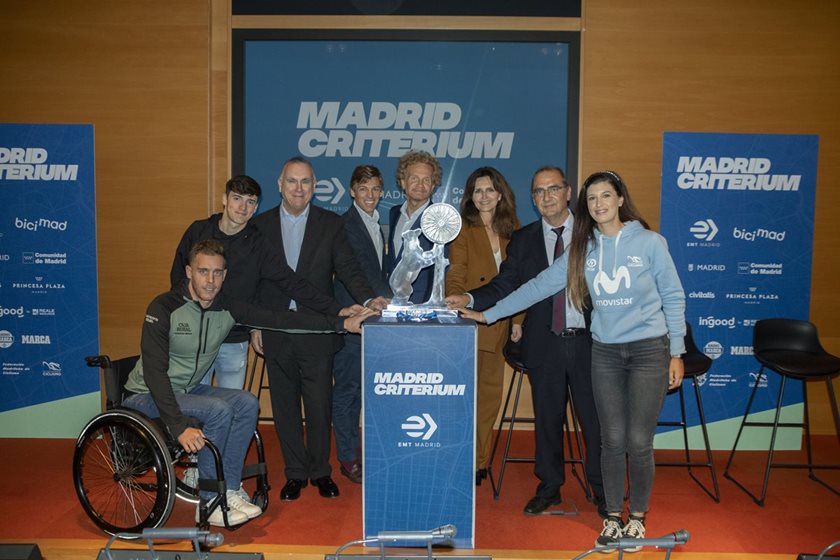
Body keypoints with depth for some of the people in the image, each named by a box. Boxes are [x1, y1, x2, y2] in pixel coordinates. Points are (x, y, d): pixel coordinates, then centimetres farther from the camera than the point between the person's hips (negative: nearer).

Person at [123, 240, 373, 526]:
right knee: (218, 410, -27)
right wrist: (179, 426, -37)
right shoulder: (164, 309, -22)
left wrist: (342, 323, -21)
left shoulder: (227, 308, -6)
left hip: (187, 389, 6)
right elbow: (154, 372, -27)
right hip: (147, 396, -6)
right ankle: (211, 503, -12)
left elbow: (280, 320, -13)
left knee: (246, 403, -16)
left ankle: (229, 489, -7)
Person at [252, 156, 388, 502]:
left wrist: (367, 299, -21)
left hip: (316, 331, -1)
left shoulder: (330, 224, 4)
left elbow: (347, 269, -4)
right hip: (276, 332, 1)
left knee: (319, 405, 4)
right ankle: (295, 473, 23)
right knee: (285, 406, 9)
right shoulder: (261, 225, 7)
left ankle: (321, 471, 21)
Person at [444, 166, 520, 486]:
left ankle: (481, 461, 21)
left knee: (491, 393, 9)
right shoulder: (463, 231, -4)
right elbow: (455, 280, -8)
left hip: (498, 324, 5)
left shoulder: (512, 230, 9)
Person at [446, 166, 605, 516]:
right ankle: (549, 487, 26)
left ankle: (602, 491, 23)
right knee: (547, 418, 10)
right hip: (544, 343, 1)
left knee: (594, 418, 6)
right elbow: (504, 286, 1)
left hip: (588, 341, -1)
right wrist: (469, 299, -15)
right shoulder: (522, 240, 7)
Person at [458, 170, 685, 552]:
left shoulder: (649, 242, -4)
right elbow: (539, 286, 4)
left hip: (649, 351, -3)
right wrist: (489, 314, 2)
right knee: (612, 440, 7)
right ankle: (613, 518, 23)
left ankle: (637, 519, 20)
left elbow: (673, 298, 0)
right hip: (605, 352, 3)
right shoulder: (583, 249, 4)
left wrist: (676, 353, -2)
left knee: (639, 441, 0)